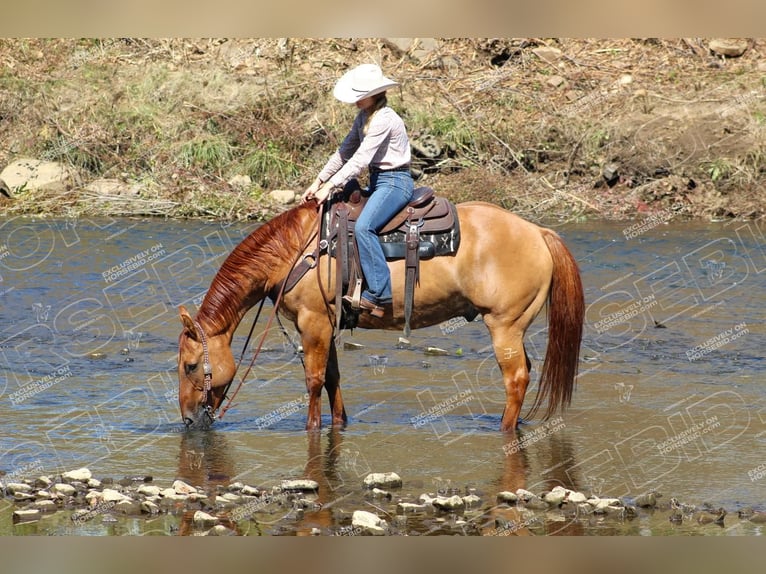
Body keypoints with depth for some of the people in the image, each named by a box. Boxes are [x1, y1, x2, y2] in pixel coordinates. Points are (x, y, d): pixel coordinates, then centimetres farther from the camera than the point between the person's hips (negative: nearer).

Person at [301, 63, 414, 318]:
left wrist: (330, 186, -22)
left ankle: (378, 294, -31)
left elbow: (360, 160, -22)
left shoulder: (384, 119, -19)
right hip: (378, 182, 11)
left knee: (364, 226, -30)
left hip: (395, 182, -11)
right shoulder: (364, 117, 11)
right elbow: (344, 152, 14)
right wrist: (318, 182, 8)